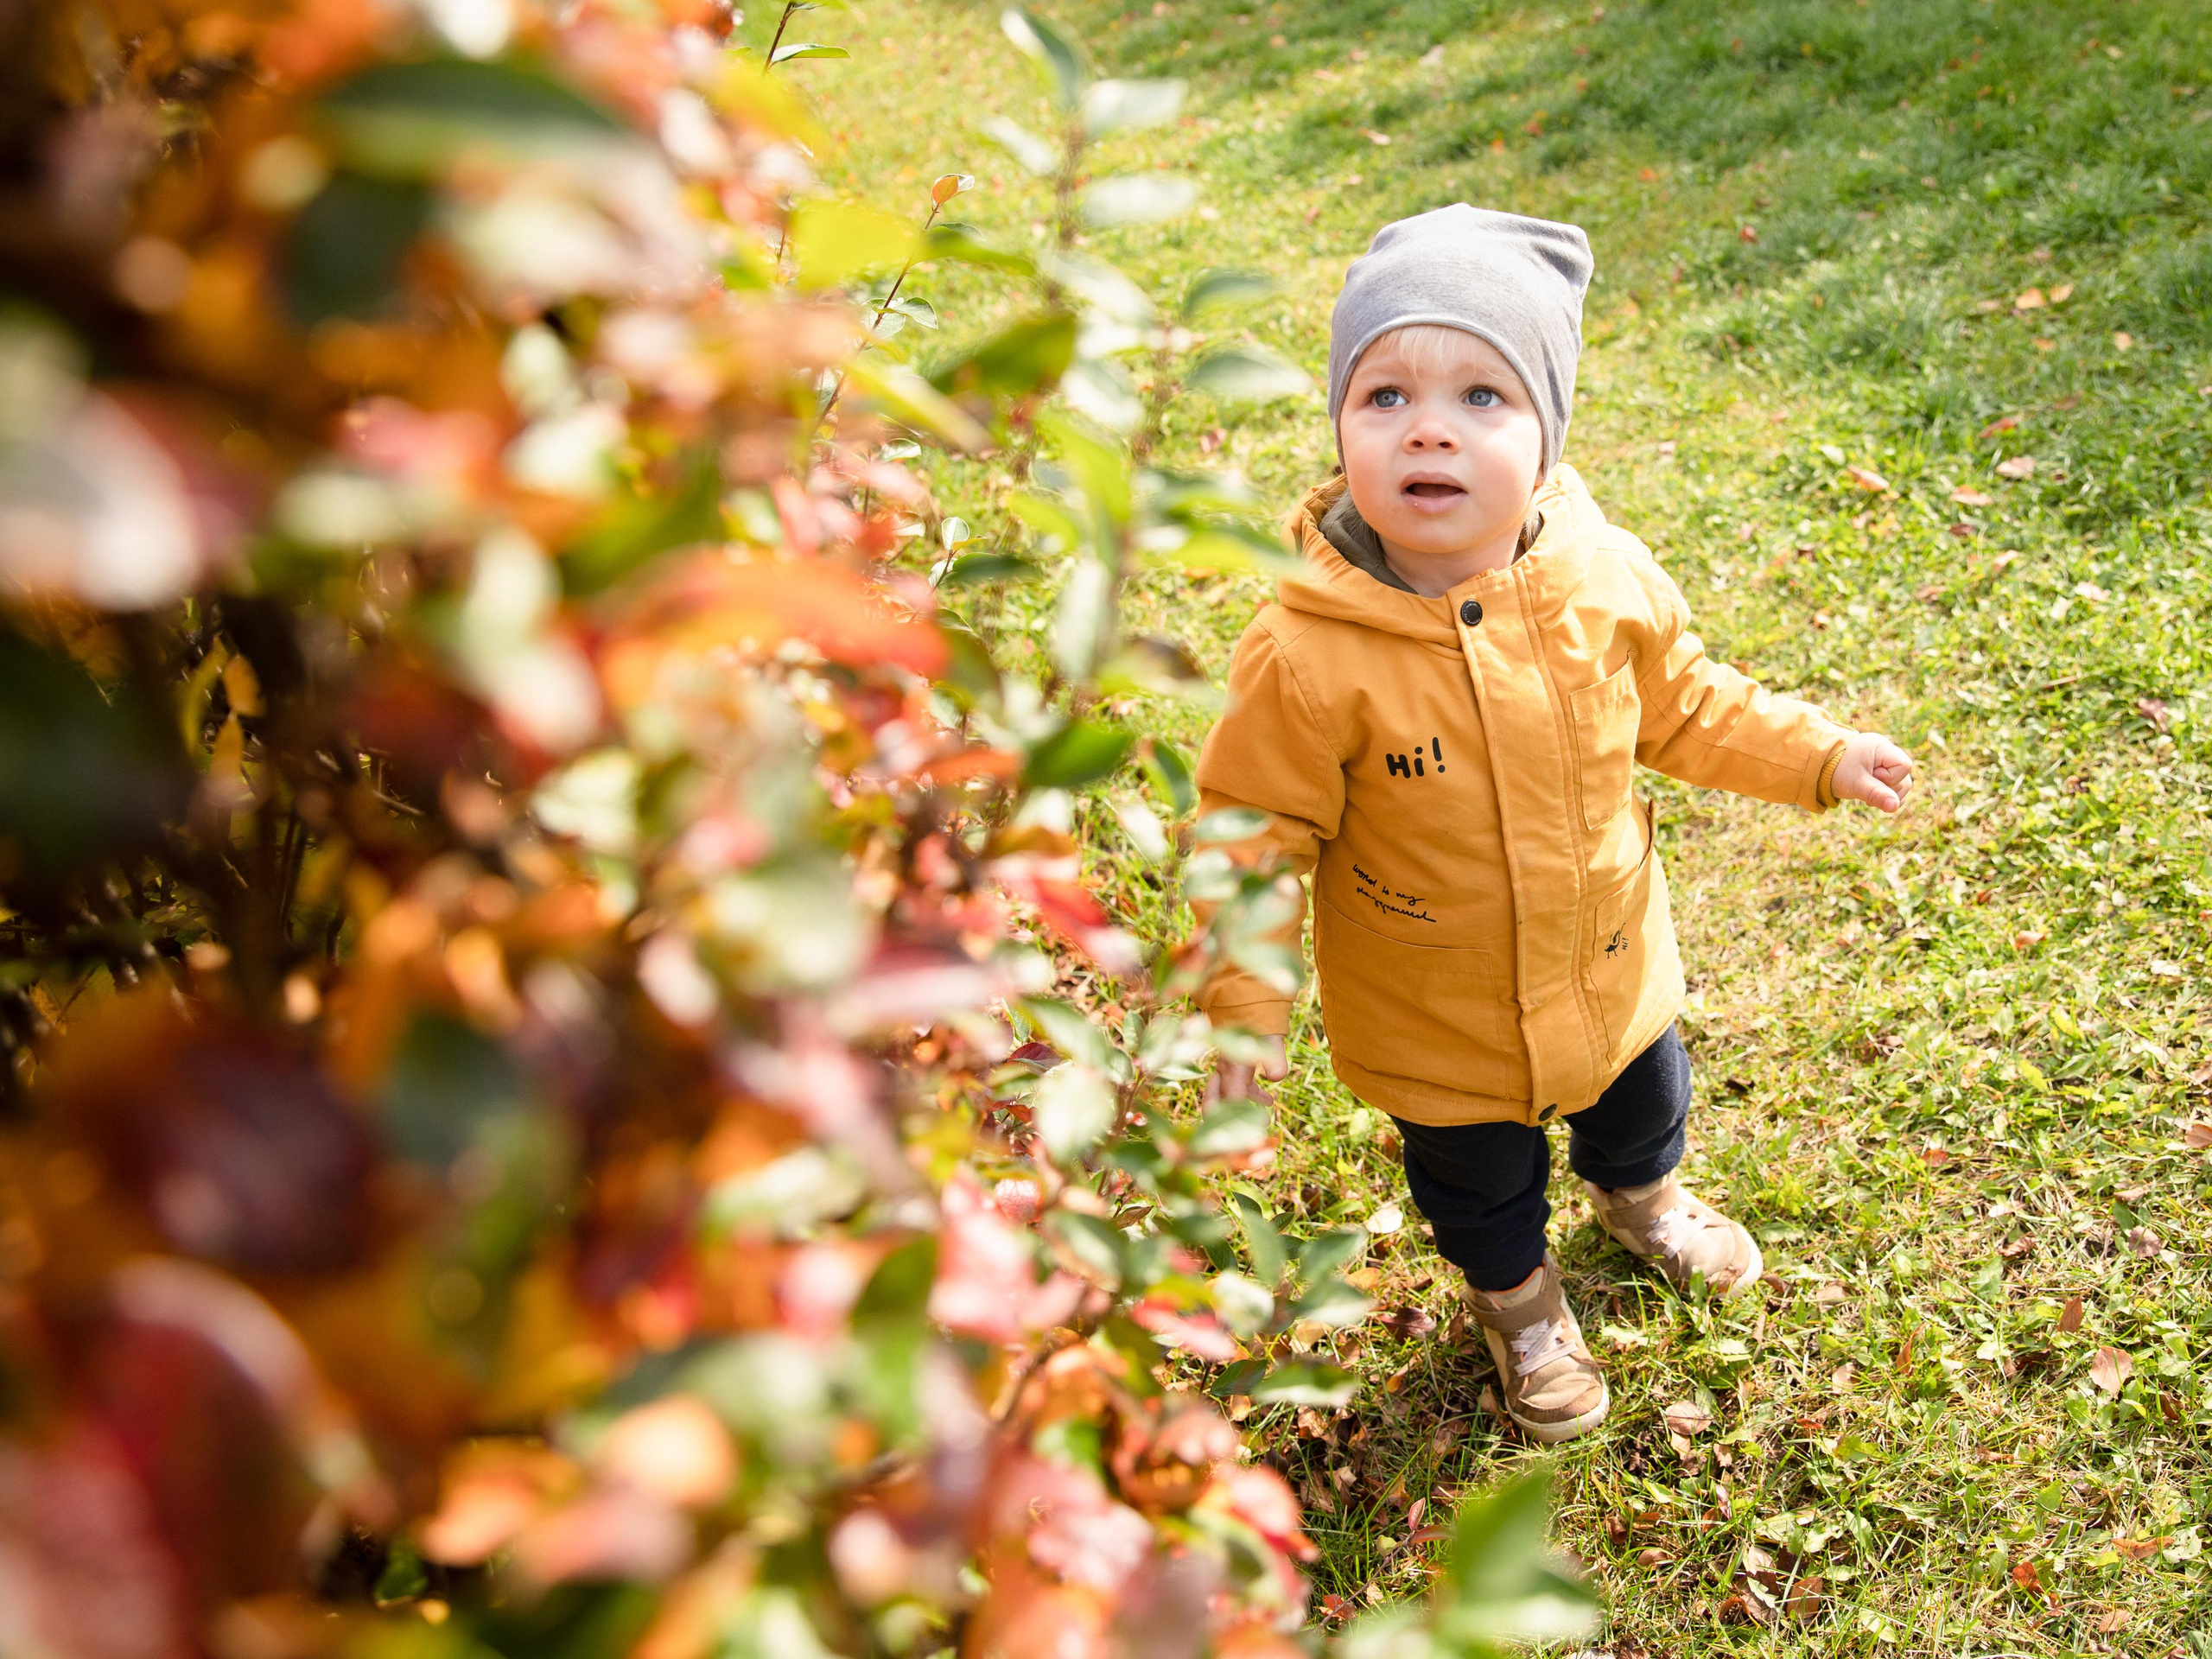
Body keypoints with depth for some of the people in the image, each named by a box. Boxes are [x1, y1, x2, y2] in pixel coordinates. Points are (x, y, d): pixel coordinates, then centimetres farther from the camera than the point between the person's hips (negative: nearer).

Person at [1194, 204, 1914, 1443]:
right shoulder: (1308, 657, -33)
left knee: (1639, 1104, 33)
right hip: (1437, 1022, -4)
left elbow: (1682, 708, 0)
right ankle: (1517, 1295, 59)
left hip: (1609, 964, 4)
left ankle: (1642, 1198, 70)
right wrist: (1242, 1000, -24)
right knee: (1480, 1179, 24)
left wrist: (1819, 756, -3)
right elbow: (1252, 838, -21)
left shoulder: (1607, 578, -19)